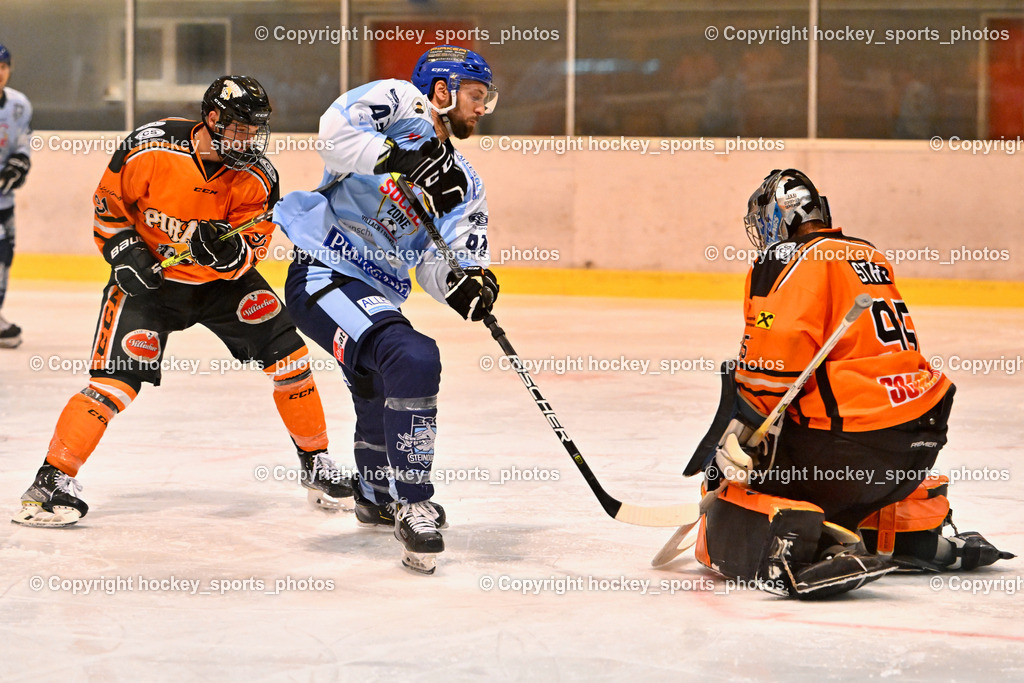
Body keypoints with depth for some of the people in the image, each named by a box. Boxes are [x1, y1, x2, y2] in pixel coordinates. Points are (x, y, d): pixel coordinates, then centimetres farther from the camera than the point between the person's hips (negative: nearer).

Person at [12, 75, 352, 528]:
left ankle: (315, 461, 10)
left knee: (285, 350, -7)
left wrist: (227, 249, -37)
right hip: (149, 275, -3)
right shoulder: (150, 148, -21)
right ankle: (53, 479, -14)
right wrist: (124, 251, -16)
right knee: (118, 375, -18)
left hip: (221, 278, 3)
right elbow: (109, 201, -5)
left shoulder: (258, 176, -15)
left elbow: (248, 253, -15)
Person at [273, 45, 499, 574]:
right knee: (412, 360, -28)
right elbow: (337, 130, -25)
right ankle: (413, 506, -20)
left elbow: (437, 268, 5)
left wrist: (466, 285, -17)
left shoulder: (464, 185, 14)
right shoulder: (399, 104, -6)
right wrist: (403, 159, -34)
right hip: (323, 275, -9)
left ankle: (378, 499, 56)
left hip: (377, 293, 10)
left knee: (387, 394, 28)